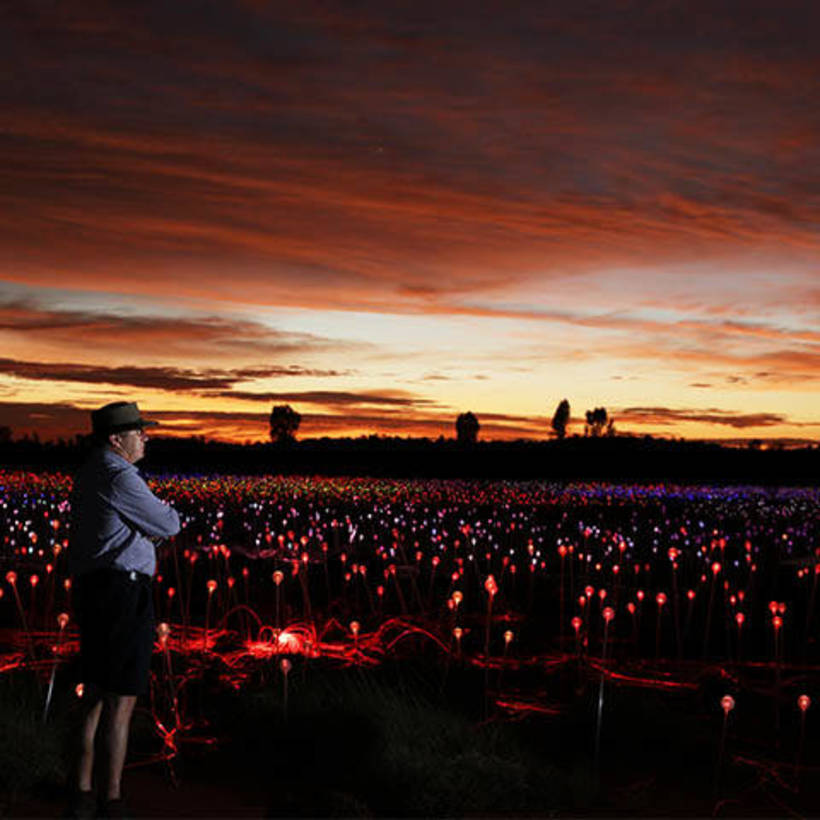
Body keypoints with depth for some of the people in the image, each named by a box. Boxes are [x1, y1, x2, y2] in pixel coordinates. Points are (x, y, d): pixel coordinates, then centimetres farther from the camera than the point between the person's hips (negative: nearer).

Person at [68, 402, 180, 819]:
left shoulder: (88, 474, 16)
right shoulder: (119, 477, -15)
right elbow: (168, 526, -9)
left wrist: (149, 528, 6)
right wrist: (166, 511, 11)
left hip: (90, 589, 10)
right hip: (123, 592, -10)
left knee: (95, 694, 15)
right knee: (122, 701, -2)